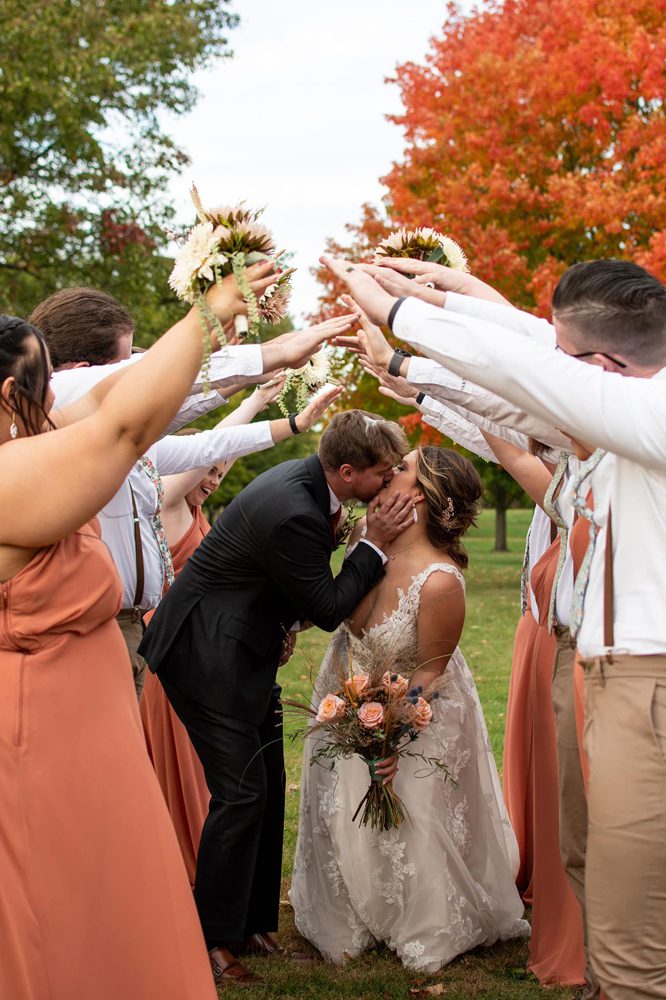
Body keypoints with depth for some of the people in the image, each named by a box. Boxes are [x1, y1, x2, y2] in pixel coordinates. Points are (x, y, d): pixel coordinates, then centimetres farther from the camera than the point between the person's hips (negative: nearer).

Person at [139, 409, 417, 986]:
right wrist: (375, 545, -16)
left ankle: (252, 921, 23)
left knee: (269, 787, 12)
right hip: (208, 656, -10)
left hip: (243, 650, 10)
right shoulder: (294, 513, -30)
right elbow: (328, 609, -19)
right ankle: (214, 939, 4)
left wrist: (282, 624, 12)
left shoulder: (306, 480, 1)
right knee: (242, 793, -8)